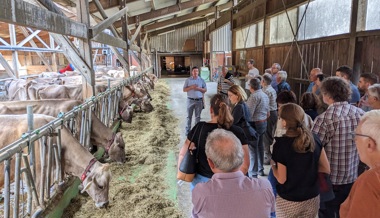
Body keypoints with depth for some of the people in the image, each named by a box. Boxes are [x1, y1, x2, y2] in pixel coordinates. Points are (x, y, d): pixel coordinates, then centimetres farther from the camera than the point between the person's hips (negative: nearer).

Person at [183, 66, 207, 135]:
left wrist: (199, 88, -12)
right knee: (189, 116, 5)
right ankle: (188, 130, 13)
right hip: (190, 100, -1)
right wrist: (191, 87, -15)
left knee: (198, 116, 7)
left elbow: (205, 90, 5)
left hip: (199, 100, 1)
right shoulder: (188, 80, 2)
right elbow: (184, 89, 0)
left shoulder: (201, 80, 4)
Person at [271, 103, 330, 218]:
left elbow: (281, 179, -17)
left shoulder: (281, 144, -21)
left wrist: (272, 165, 0)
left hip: (288, 201, -3)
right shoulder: (314, 140, -8)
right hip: (312, 198, 4)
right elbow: (326, 169, 1)